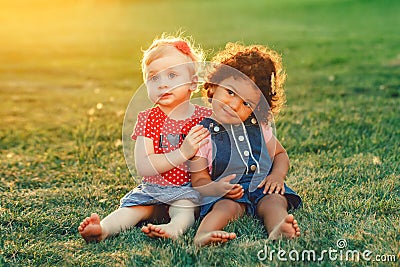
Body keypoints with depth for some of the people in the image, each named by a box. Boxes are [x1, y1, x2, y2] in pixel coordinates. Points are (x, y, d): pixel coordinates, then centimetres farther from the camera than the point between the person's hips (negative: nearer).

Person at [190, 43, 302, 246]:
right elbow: (199, 180, -2)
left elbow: (280, 154, 24)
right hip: (225, 193, -3)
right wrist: (216, 188, -26)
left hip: (262, 186, 4)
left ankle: (278, 231, -55)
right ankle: (203, 235, -57)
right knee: (226, 206, -34)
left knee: (275, 201, -27)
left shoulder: (258, 126, 14)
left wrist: (277, 175, 0)